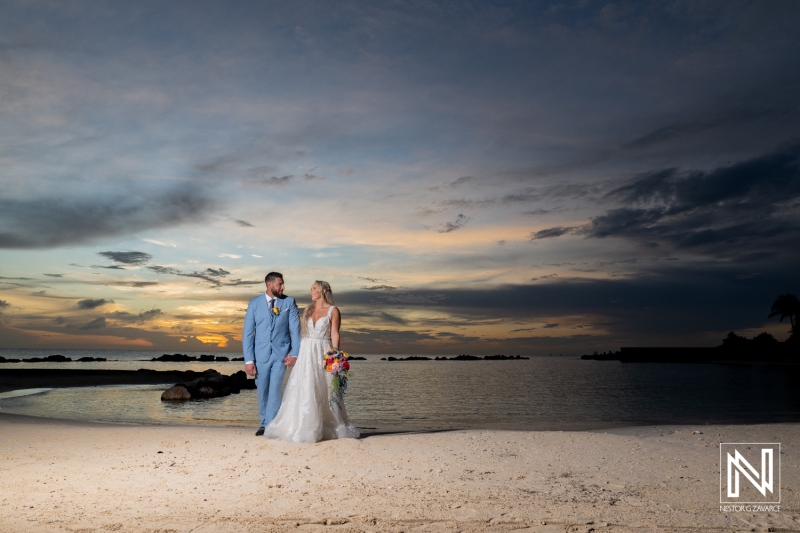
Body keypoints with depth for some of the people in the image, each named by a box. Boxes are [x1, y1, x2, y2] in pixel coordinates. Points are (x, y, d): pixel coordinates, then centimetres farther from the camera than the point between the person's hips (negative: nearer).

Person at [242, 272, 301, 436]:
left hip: (281, 353, -1)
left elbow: (295, 329, -1)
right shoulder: (254, 303, 1)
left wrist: (294, 353, -9)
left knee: (275, 389, -8)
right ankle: (264, 424, 24)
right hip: (261, 353, 1)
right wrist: (248, 359, -5)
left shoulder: (289, 302, 1)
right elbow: (248, 332, 0)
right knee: (262, 391, 9)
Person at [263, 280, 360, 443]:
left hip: (323, 354, -4)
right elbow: (303, 333, 13)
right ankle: (304, 428, 4)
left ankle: (328, 427, 11)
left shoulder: (333, 311, 0)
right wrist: (296, 354, 6)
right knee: (304, 391, -1)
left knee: (324, 391, 0)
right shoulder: (307, 310, 14)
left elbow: (335, 335, -6)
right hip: (306, 353, 4)